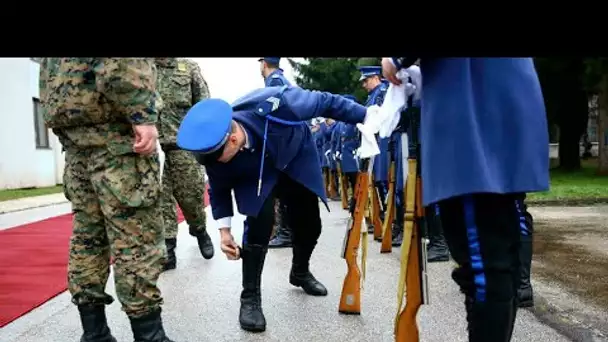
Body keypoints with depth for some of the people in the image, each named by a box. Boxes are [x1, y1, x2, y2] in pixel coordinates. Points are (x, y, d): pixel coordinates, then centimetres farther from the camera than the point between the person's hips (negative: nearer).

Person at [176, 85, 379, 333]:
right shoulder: (215, 147, -31)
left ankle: (300, 273, 36)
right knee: (259, 225, -22)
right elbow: (219, 189, -10)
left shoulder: (273, 104, -44)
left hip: (297, 160, 1)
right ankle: (250, 297, -6)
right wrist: (224, 229, -16)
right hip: (254, 177, 0)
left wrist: (366, 117, -18)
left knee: (310, 225, 6)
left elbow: (325, 102, -27)